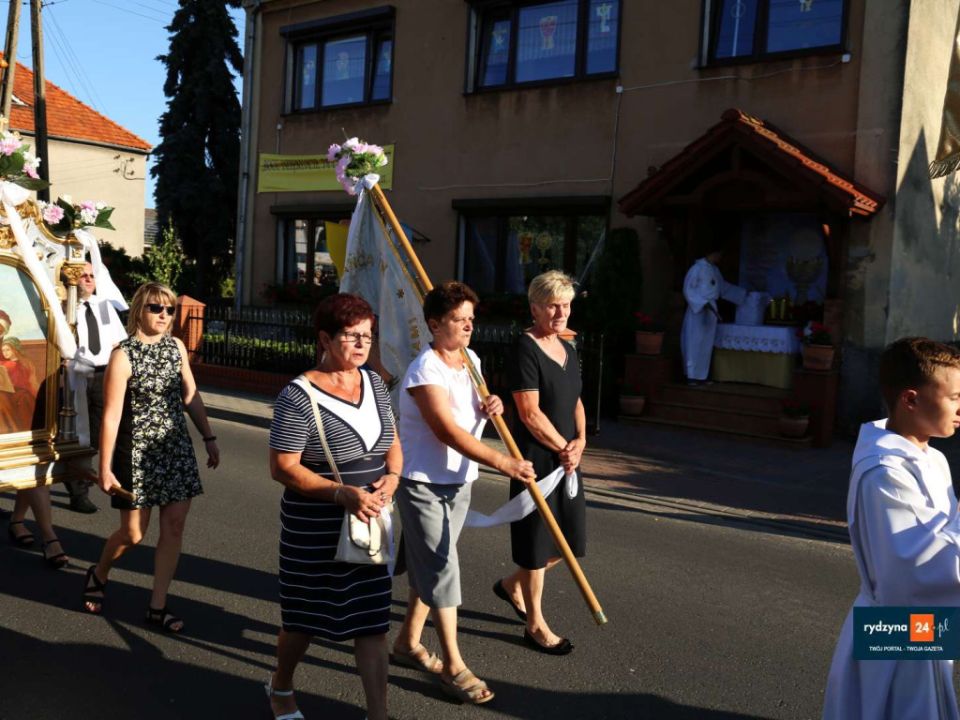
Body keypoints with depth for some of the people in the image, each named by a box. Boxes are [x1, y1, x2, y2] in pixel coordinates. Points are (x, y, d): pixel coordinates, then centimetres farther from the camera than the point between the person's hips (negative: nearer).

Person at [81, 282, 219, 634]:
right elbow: (111, 415, -14)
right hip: (138, 451, -5)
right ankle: (98, 574, 37)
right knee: (133, 533, 5)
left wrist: (209, 438, 11)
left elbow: (191, 396, 12)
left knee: (174, 526, 2)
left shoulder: (176, 346, 4)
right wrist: (105, 467, -14)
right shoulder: (124, 355, -13)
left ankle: (157, 607, 14)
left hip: (177, 447, 5)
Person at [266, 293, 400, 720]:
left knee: (372, 621, 6)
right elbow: (283, 468, -18)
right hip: (316, 528, -5)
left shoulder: (374, 383, 4)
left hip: (369, 524, 5)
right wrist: (342, 493, -26)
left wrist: (392, 476, -7)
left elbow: (391, 443, 14)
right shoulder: (299, 396, -17)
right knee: (305, 617, 15)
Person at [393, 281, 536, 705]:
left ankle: (408, 642, 32)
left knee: (431, 566, 16)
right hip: (423, 482, -8)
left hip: (458, 480, 8)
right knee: (441, 569, -5)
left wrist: (490, 407, -5)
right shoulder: (425, 371, -21)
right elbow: (449, 432, -29)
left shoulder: (471, 360, 5)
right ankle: (453, 666, 5)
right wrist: (504, 463, -32)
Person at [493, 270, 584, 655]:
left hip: (567, 459, 8)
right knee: (538, 541, 5)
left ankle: (512, 585, 37)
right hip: (536, 458, -8)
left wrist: (580, 442, -1)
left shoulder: (567, 349, 11)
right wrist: (563, 448, -10)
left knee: (570, 538, 14)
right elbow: (530, 413, -19)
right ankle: (536, 626, 22)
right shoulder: (526, 349, -14)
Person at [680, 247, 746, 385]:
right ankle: (691, 376, -1)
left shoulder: (715, 270, 13)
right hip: (698, 310, -8)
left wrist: (743, 294, 28)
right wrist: (704, 304, -22)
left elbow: (724, 287, 26)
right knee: (695, 343, -5)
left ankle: (700, 375, 12)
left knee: (706, 344, 7)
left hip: (711, 310, 8)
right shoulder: (698, 268, -11)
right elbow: (688, 289, -15)